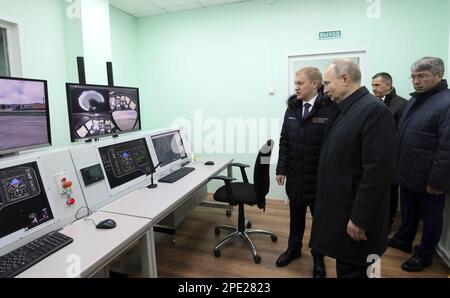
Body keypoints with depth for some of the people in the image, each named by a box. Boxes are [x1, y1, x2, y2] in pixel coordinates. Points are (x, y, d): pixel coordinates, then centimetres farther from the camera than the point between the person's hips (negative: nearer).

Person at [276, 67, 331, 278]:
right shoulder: (292, 108, 3)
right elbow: (284, 141, 6)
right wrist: (281, 169, 4)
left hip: (320, 177, -4)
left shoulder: (330, 109, -15)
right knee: (296, 215, 20)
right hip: (295, 175, 5)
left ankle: (318, 257, 36)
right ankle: (294, 249, 42)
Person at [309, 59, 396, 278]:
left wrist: (360, 219, -19)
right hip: (338, 206, 8)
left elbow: (378, 172, -23)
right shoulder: (339, 110, 8)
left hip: (354, 213, -8)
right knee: (344, 265, 23)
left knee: (352, 270, 11)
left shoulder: (375, 110, -19)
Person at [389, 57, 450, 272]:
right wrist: (398, 165, 12)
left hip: (428, 178, -7)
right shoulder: (414, 101, 9)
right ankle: (403, 240, 42)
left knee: (430, 217, 13)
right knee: (408, 211, 22)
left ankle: (424, 255, 31)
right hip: (408, 173, 7)